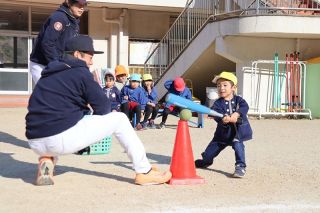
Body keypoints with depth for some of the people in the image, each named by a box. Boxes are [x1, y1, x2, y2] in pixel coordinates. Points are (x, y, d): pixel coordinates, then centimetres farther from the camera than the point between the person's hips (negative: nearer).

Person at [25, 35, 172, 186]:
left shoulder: (48, 74, 20)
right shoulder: (80, 72, 0)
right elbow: (103, 107, 0)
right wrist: (94, 121, 22)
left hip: (35, 143, 7)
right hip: (61, 140, -6)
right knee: (119, 119, 9)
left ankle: (46, 159, 11)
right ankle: (144, 172, 11)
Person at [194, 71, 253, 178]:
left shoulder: (238, 100, -1)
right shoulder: (218, 103, -4)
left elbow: (245, 107, -20)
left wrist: (236, 114, -38)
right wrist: (223, 119, -44)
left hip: (238, 130, -1)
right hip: (223, 132, 1)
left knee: (238, 145, -28)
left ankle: (240, 167, -13)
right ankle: (205, 161, 41)